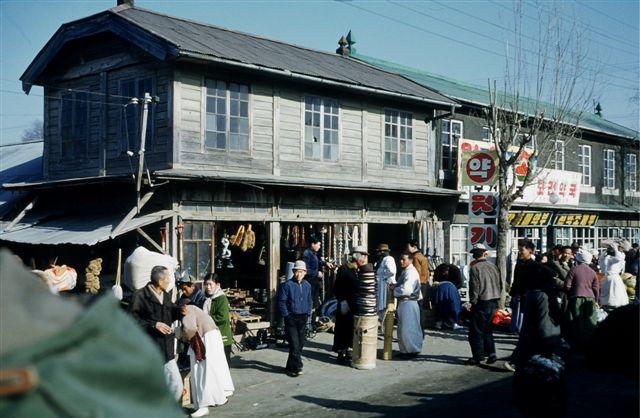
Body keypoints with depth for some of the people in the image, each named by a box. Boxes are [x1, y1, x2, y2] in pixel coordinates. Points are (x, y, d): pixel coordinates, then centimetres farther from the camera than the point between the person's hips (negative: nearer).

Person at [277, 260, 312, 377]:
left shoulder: (307, 285, 8)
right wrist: (286, 315, -9)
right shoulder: (287, 285, -8)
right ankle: (297, 367, -6)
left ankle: (291, 367, 21)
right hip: (291, 319, -5)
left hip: (303, 319, 5)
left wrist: (308, 314, 8)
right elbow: (281, 301, -7)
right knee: (294, 344, -11)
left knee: (300, 344, 9)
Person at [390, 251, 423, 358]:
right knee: (402, 328, 16)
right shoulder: (404, 271, 14)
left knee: (408, 328, -3)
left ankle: (413, 351, 8)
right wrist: (394, 285, 3)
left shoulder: (411, 272, -18)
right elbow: (401, 285, 24)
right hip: (403, 302, 10)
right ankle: (405, 350, 26)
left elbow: (406, 289, -26)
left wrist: (394, 290, -12)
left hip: (409, 302, -10)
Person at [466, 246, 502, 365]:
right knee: (487, 329, 19)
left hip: (481, 303, -6)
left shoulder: (475, 268, -11)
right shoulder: (493, 266, 7)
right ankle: (491, 354, 15)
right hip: (494, 302, 6)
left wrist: (473, 302, -5)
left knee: (476, 331, 1)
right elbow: (500, 284, 12)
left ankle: (477, 357, 3)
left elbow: (474, 288, -13)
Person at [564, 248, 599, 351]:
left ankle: (577, 345, 7)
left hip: (576, 299, -2)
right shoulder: (593, 272, 5)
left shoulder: (573, 270, -3)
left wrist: (570, 295, 12)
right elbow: (596, 288, 3)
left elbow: (567, 286, -5)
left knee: (576, 323, 4)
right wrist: (595, 300, 16)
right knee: (590, 324, 6)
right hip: (590, 299, 2)